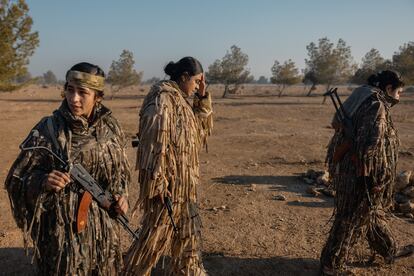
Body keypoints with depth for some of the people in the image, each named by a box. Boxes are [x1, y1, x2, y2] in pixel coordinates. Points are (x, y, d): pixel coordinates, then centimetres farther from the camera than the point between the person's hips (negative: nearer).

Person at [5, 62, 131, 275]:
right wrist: (43, 181, -25)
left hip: (103, 226, 4)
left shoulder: (109, 128, -2)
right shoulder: (47, 129, -12)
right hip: (61, 225, -3)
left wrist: (121, 195, -6)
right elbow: (17, 179, -6)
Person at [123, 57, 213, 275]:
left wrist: (203, 98, 7)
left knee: (188, 232, 20)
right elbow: (155, 142, -23)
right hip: (167, 181, -10)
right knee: (156, 234, 3)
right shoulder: (162, 98, -17)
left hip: (183, 181, 10)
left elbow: (203, 128, 19)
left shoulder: (180, 99, 11)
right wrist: (159, 183, -24)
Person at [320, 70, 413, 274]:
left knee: (372, 211, 24)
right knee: (352, 217, 4)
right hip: (360, 173, -10)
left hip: (346, 165, 10)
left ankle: (389, 251, 46)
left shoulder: (363, 100, 12)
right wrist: (368, 177, -22)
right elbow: (370, 143, -26)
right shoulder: (377, 106, -17)